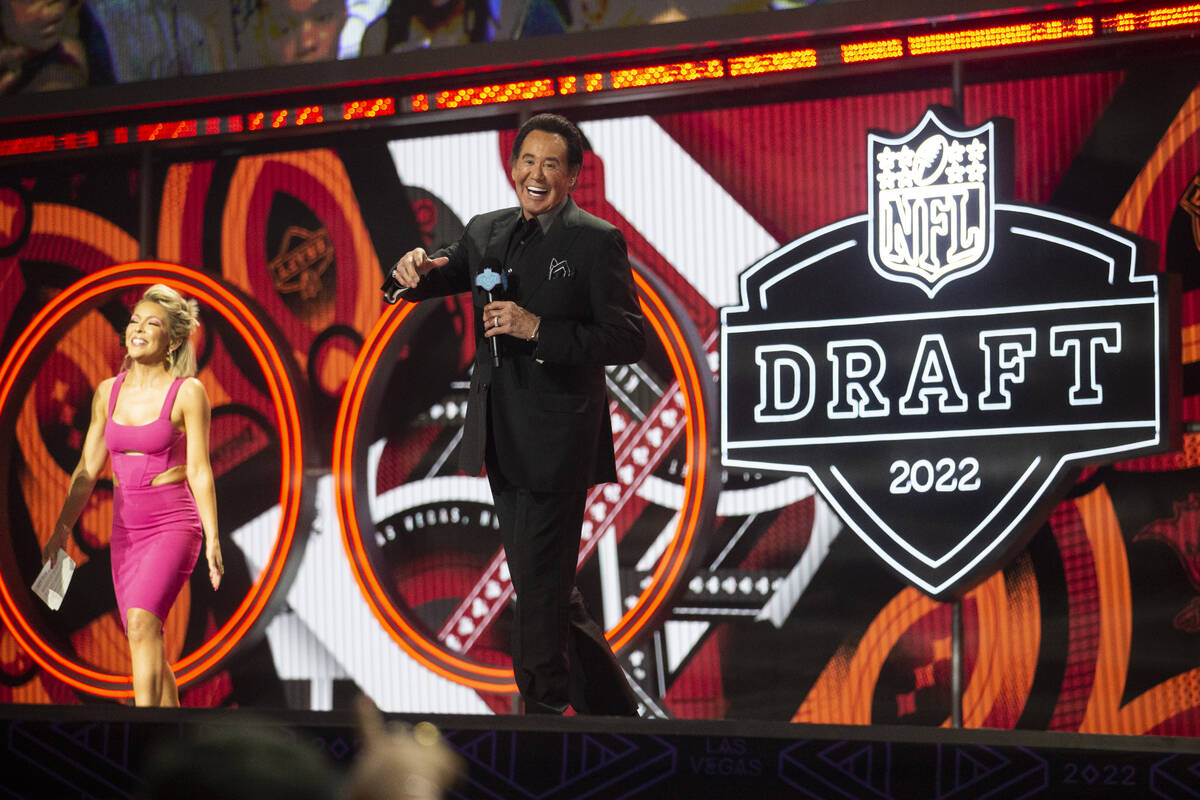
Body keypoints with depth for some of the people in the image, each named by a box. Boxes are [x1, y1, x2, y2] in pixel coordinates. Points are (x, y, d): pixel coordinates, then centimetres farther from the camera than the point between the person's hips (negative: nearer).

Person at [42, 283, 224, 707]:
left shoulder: (187, 392, -5)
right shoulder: (108, 392, 8)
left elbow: (199, 470, -7)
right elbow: (87, 469, 12)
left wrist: (212, 537, -14)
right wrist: (61, 529, 7)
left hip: (174, 524, -6)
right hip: (125, 527, 6)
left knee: (142, 623, -24)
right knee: (146, 642, 6)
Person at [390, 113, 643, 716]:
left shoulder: (597, 242, -7)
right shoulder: (486, 232, 12)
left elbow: (627, 340, -13)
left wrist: (538, 329, -23)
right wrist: (418, 269, -11)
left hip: (556, 439, -7)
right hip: (502, 439, 7)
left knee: (540, 585, -5)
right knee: (543, 584, 14)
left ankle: (543, 709, 5)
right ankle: (611, 706, 27)